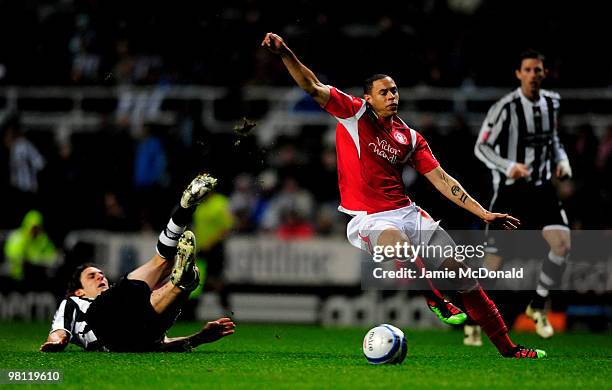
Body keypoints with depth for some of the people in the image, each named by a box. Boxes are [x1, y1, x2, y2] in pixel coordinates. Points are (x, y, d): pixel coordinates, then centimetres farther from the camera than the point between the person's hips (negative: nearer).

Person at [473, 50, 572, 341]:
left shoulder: (551, 102, 6)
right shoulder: (505, 107, -13)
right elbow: (481, 147, -11)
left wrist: (562, 161, 4)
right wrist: (509, 167, -25)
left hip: (542, 188, 5)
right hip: (510, 190, -5)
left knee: (562, 244, -14)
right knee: (494, 261, -3)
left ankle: (537, 305, 6)